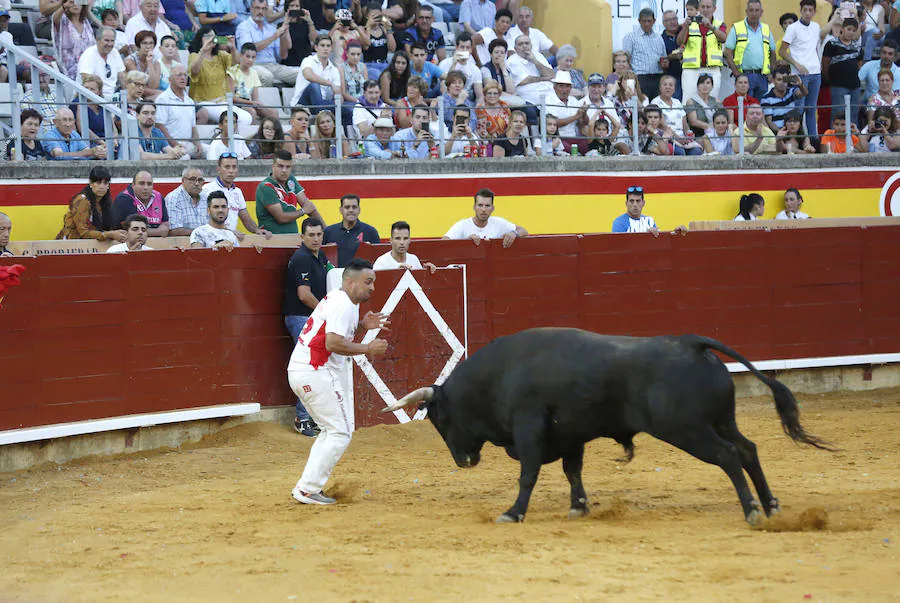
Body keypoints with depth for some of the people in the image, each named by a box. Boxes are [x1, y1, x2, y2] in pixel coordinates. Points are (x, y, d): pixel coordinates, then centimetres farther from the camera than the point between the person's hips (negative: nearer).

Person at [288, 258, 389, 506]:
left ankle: (307, 487, 13)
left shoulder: (335, 299, 19)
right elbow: (333, 343, -23)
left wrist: (362, 325, 13)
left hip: (299, 372, 11)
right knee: (340, 432, -7)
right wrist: (367, 349, -16)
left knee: (333, 430, 18)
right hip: (316, 373, -11)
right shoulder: (343, 305, -13)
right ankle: (308, 489, -10)